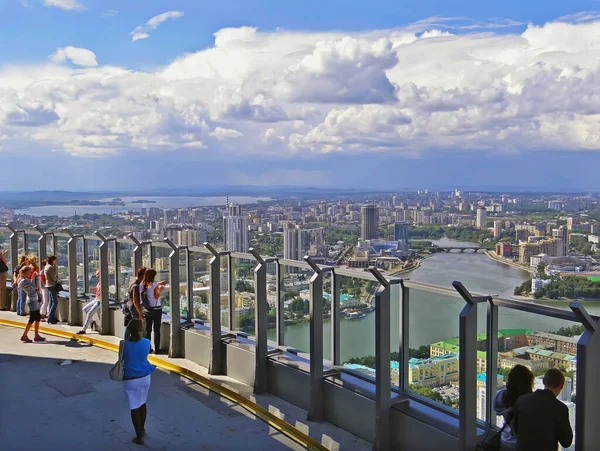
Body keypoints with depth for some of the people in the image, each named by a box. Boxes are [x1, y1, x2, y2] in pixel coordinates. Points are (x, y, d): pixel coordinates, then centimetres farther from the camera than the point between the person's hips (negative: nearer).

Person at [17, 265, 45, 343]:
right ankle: (24, 336, 6)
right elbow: (35, 286, -19)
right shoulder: (24, 281, -20)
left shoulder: (25, 279, 10)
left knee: (38, 318, 13)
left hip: (35, 300, 10)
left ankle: (37, 335, 19)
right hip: (32, 301, -10)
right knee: (32, 319, -2)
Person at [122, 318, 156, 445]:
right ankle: (142, 429, 42)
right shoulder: (146, 342, -12)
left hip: (130, 380, -3)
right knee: (142, 403, 24)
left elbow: (122, 358, 0)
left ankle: (139, 437, 16)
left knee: (134, 407, 9)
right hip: (144, 378, 3)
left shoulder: (124, 344, -17)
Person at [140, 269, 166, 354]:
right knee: (157, 330, 1)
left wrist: (159, 284, 23)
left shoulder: (142, 285, 1)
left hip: (147, 310, 5)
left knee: (148, 330, 13)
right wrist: (160, 289, -1)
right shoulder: (154, 284, -14)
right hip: (156, 309, -5)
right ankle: (157, 349, 3)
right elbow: (156, 297, -16)